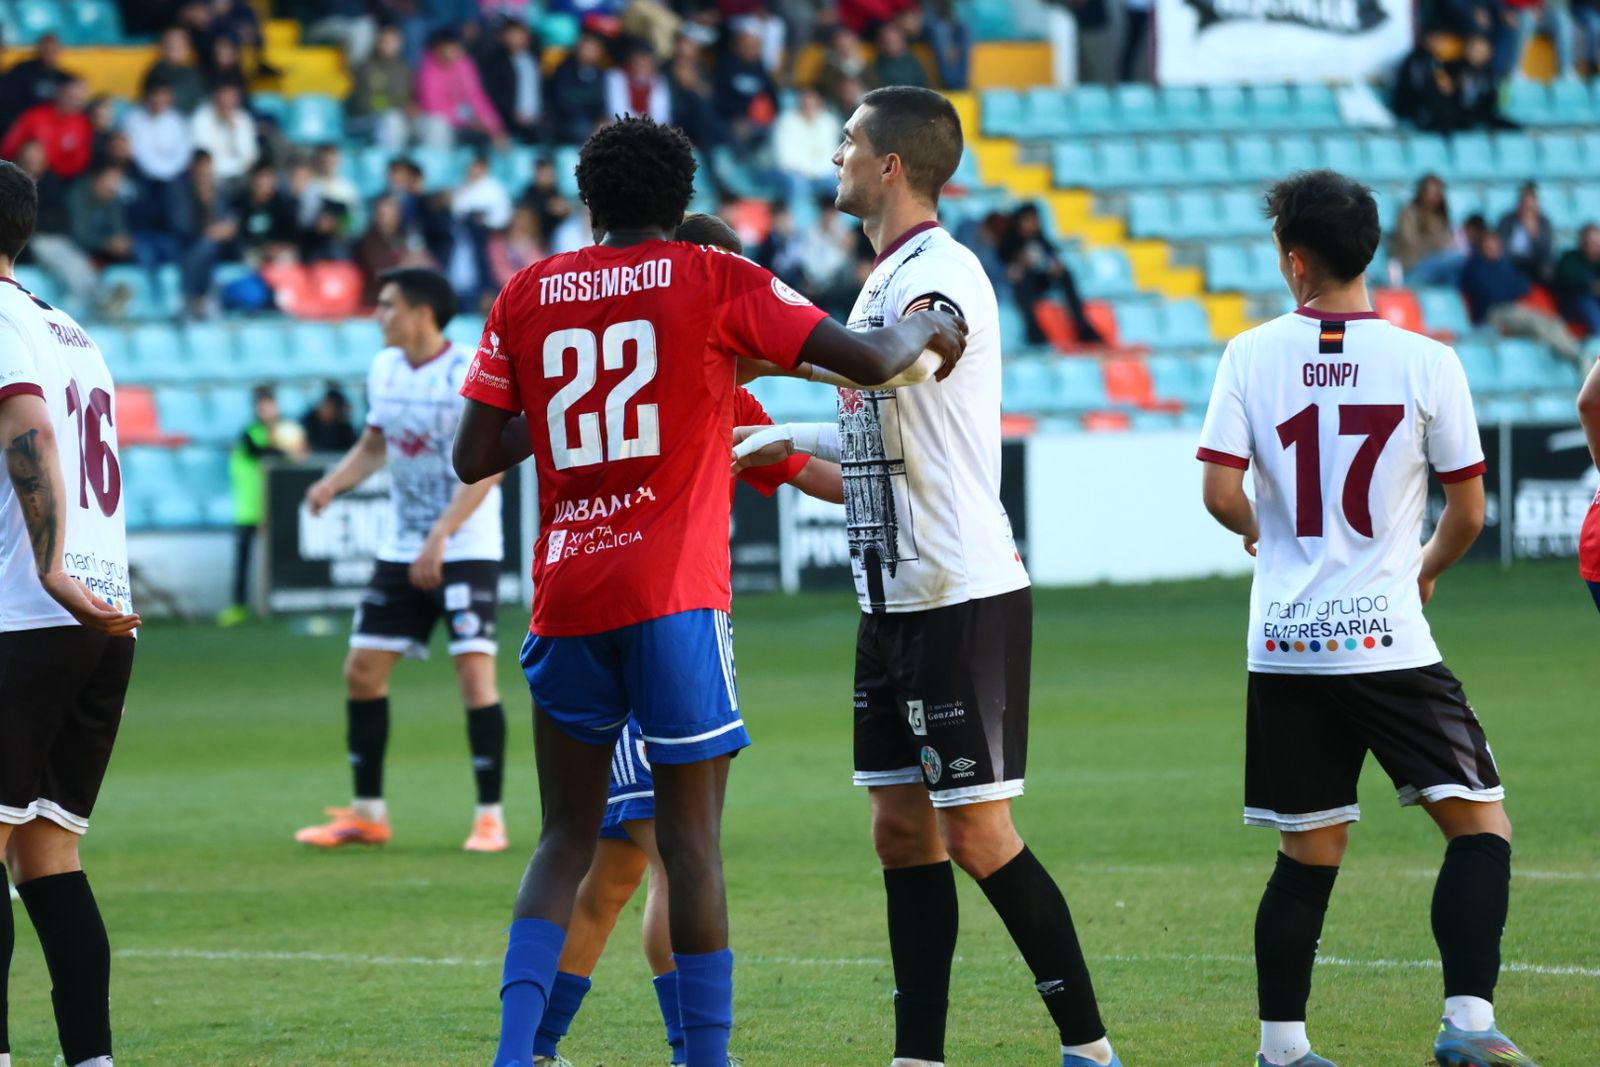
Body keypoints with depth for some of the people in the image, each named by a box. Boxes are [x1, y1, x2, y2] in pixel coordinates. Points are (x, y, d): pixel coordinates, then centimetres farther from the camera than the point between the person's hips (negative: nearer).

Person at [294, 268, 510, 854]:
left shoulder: (468, 374, -16)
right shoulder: (384, 370, 7)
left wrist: (441, 536, -30)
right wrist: (334, 481, 0)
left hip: (466, 548, -7)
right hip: (402, 551, 7)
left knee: (475, 671, -15)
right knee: (362, 670, 5)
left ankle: (489, 817, -8)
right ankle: (368, 813, 15)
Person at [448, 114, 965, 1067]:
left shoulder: (527, 296, 9)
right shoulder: (715, 281, 0)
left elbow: (473, 457, 9)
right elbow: (866, 361, -5)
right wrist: (927, 327, 15)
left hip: (566, 598, 3)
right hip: (674, 595, -3)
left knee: (567, 838, 11)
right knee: (692, 840, 1)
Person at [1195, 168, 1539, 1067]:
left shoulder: (1252, 356, -1)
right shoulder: (1428, 362, -4)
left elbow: (1220, 493, -4)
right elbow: (1468, 512, 1)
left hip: (1285, 646, 3)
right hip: (1388, 641, -3)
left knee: (1309, 857, 13)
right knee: (1481, 824, 2)